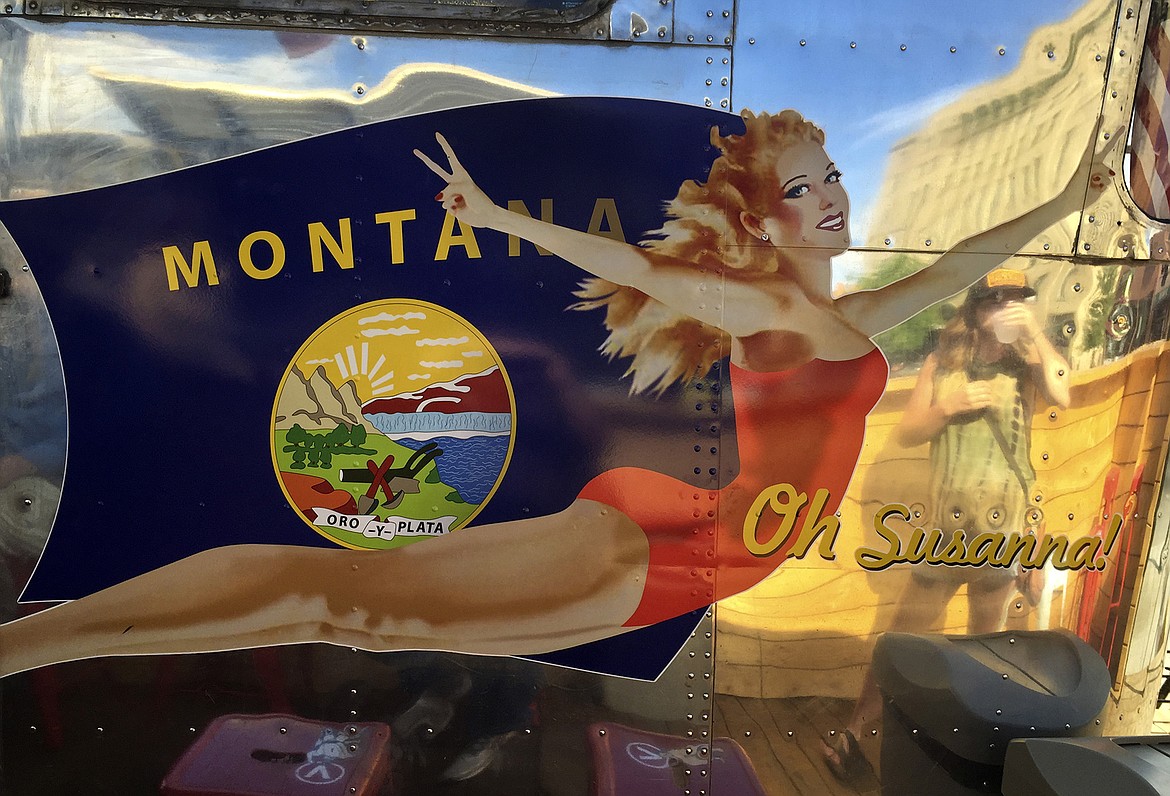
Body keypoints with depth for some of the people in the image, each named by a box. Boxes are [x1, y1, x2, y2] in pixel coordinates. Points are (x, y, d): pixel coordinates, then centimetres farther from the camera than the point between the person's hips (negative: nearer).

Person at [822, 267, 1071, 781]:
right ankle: (852, 733, 10)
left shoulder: (1026, 368, 3)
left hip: (1004, 532, 1)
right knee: (904, 635, 2)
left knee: (986, 639, 16)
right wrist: (950, 406, -14)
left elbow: (1062, 395, -20)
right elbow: (906, 434, 2)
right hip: (945, 530, -1)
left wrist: (1035, 331, -19)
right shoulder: (942, 365, 3)